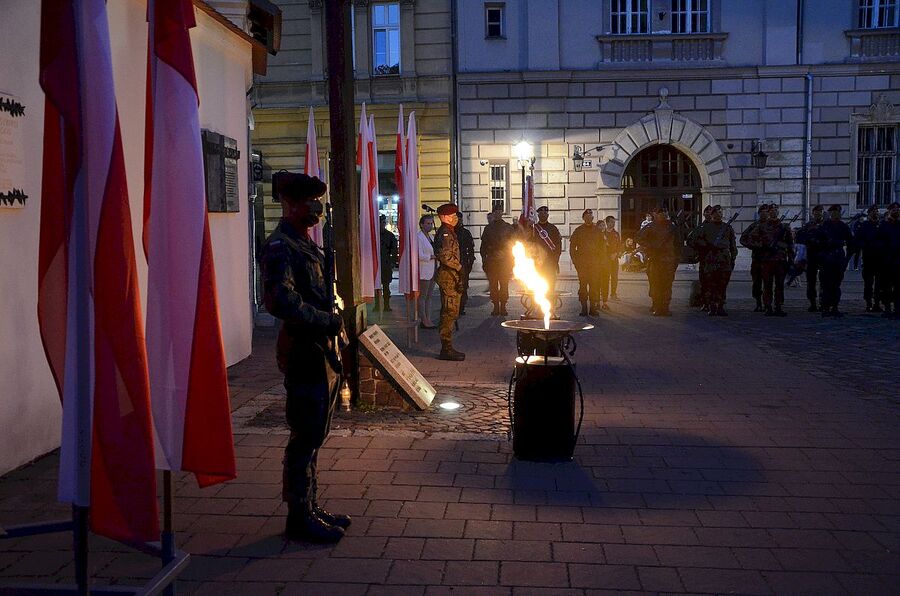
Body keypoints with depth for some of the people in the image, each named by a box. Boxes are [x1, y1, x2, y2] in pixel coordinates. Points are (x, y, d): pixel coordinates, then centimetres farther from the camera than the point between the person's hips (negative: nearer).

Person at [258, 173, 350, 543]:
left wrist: (334, 322, 10)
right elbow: (280, 301, -28)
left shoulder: (306, 245, 17)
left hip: (323, 352, 10)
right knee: (305, 437, -1)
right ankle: (300, 518, 11)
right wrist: (328, 321, -20)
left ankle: (309, 509, 28)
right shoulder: (279, 247, -15)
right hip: (304, 354, -10)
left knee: (313, 435, 16)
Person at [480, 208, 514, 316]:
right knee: (493, 284, -1)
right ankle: (496, 307, 4)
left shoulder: (508, 227, 8)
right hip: (491, 260, 1)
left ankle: (503, 306, 4)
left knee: (504, 284, -3)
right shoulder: (488, 228, 11)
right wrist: (484, 260, 4)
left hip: (505, 260, -1)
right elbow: (483, 245, 11)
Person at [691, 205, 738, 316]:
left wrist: (733, 259, 12)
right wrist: (708, 246, -10)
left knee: (722, 286, 1)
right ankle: (711, 308, 0)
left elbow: (733, 245, 18)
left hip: (725, 261, 3)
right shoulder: (704, 227, 7)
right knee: (710, 286, -4)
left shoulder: (728, 227, 16)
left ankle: (720, 308, 8)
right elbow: (696, 241, 1)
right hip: (709, 261, -2)